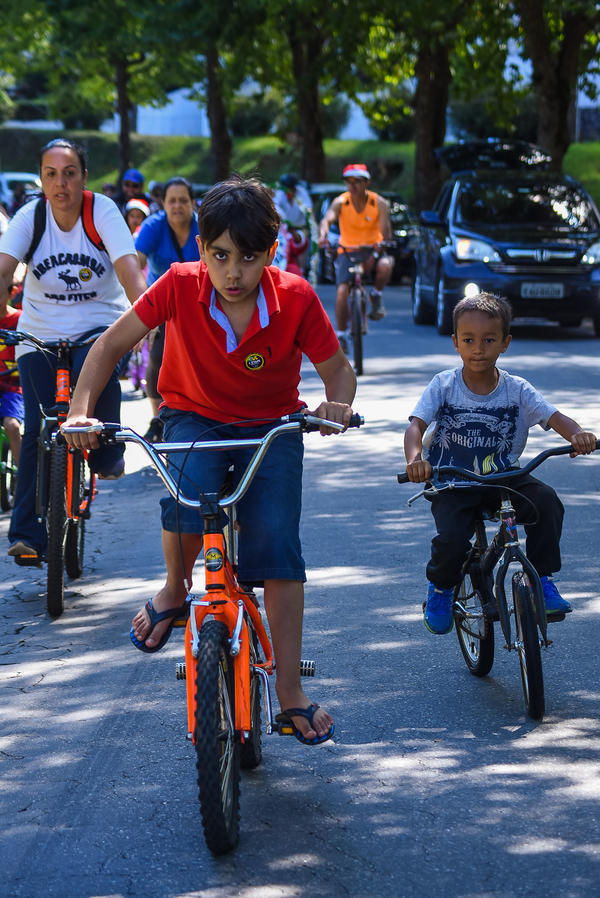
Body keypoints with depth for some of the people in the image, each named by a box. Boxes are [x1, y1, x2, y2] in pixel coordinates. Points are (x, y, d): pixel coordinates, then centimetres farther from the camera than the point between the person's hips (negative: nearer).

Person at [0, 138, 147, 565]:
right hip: (40, 333, 1)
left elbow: (129, 268, -25)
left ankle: (107, 454, -2)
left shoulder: (103, 210, -13)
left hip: (98, 325, -1)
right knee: (37, 428, -8)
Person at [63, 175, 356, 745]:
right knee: (187, 501, -33)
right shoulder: (180, 286, -19)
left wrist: (338, 403, -32)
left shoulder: (296, 300, -20)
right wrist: (80, 409, -27)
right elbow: (113, 343, -13)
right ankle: (174, 590, 1)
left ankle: (289, 689, -6)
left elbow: (337, 367, -8)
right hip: (195, 417, 0)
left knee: (277, 544, -17)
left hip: (271, 428, 0)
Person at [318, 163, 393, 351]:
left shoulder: (379, 203, -11)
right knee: (342, 291, -18)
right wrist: (323, 236, -50)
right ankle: (341, 334, -4)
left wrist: (375, 255, -38)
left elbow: (385, 231, -21)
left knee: (385, 266, -34)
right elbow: (327, 219, -26)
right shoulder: (340, 202, -9)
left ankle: (376, 295, -4)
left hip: (372, 249, -1)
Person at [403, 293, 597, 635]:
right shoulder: (444, 386, -6)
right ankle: (441, 588, 8)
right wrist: (415, 459, -39)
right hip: (453, 485, -2)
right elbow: (416, 425, -16)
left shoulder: (517, 390, -3)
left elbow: (554, 417, -13)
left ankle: (543, 581, -7)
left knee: (546, 501, -26)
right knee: (451, 540, -27)